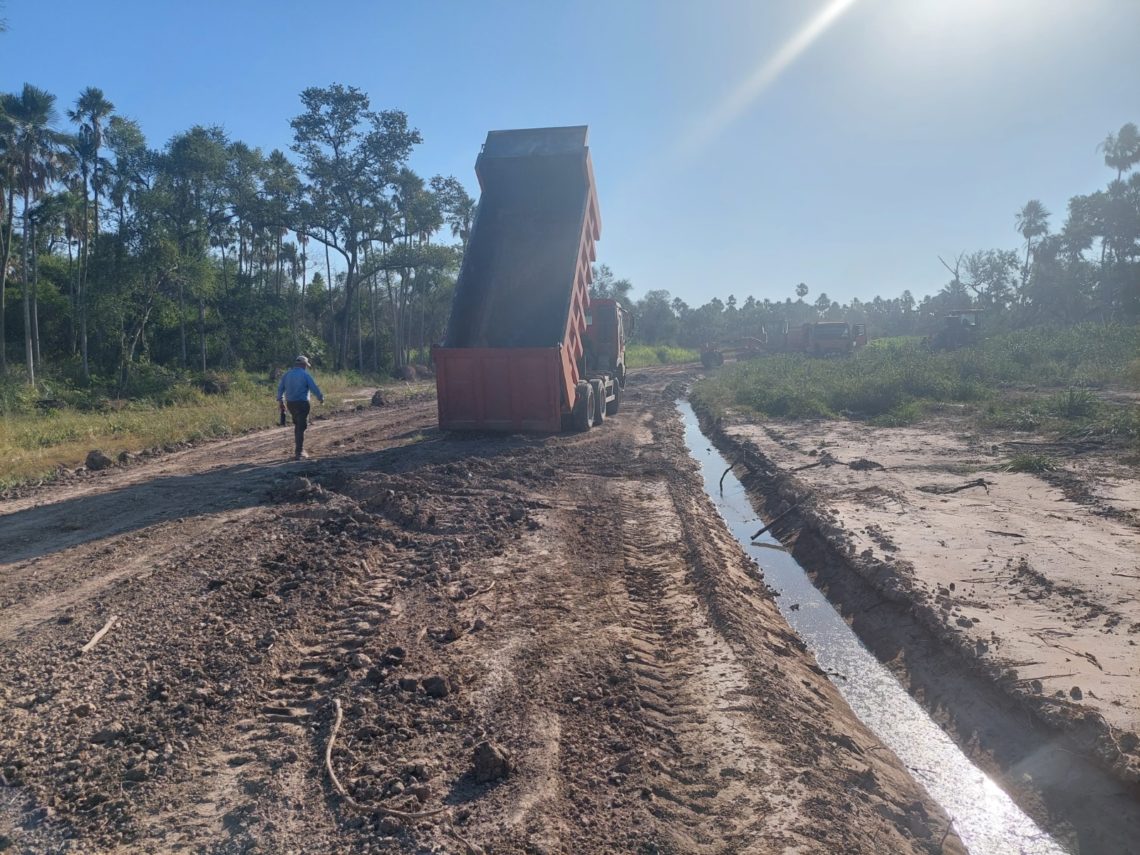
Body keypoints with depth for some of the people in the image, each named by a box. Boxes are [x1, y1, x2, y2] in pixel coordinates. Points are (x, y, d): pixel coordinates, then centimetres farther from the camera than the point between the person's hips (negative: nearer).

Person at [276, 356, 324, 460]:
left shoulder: (286, 374, 8)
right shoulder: (305, 375, -8)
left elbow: (280, 388, 13)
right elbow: (314, 388, -8)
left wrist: (280, 399, 26)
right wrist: (321, 397, 9)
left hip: (290, 403, 6)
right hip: (302, 403, -6)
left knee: (297, 425, 21)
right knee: (301, 428, -2)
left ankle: (299, 448, 23)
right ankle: (298, 452, -4)